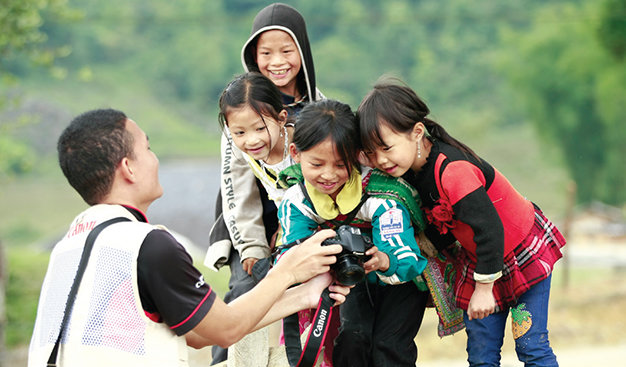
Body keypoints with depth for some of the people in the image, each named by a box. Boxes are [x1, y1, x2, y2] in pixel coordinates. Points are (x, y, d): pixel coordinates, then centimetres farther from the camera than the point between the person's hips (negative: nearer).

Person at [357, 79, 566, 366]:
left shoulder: (453, 170, -33)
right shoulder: (411, 171, -6)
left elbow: (488, 229, -32)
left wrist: (484, 288, -25)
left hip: (525, 254, -7)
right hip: (477, 260, 8)